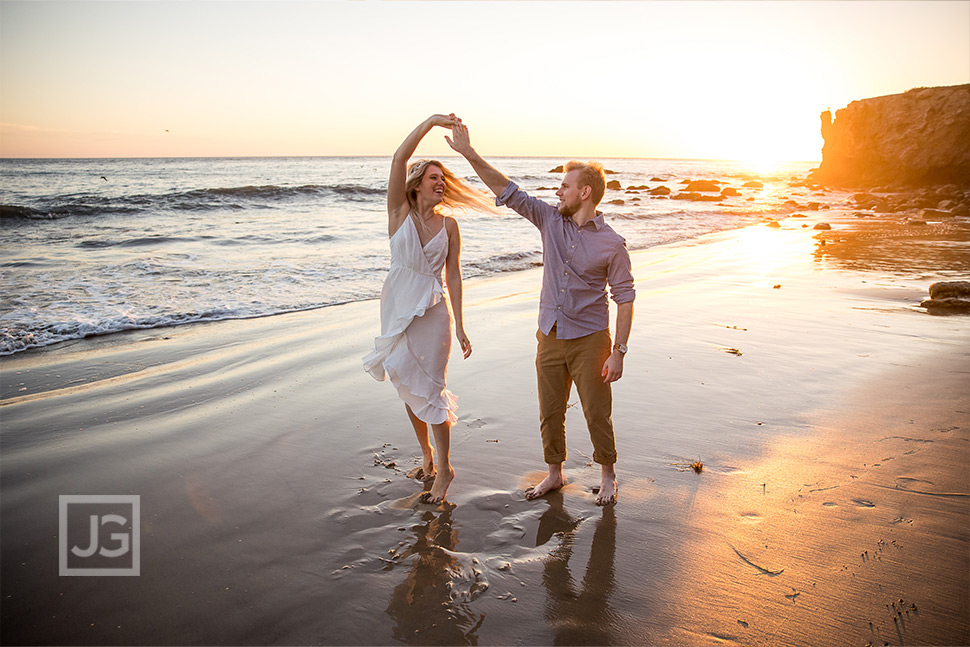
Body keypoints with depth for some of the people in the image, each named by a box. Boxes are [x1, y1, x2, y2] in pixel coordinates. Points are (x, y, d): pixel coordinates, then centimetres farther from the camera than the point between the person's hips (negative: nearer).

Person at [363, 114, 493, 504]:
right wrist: (429, 122, -18)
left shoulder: (448, 224, 1)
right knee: (408, 390, 12)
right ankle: (427, 455, 32)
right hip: (397, 307, 1)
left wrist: (459, 326, -1)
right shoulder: (399, 212, -1)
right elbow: (398, 159, -14)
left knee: (430, 391, -2)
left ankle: (444, 469, 14)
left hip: (432, 311, -1)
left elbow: (453, 274, 2)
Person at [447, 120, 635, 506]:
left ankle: (607, 475, 29)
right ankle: (554, 474, 33)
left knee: (597, 414, 6)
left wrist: (618, 352, -12)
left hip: (589, 340, -4)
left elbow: (625, 297, -7)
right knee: (550, 413, 14)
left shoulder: (611, 244, -9)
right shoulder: (550, 221, 1)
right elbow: (508, 192, -2)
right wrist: (470, 154, -11)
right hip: (550, 338, 4)